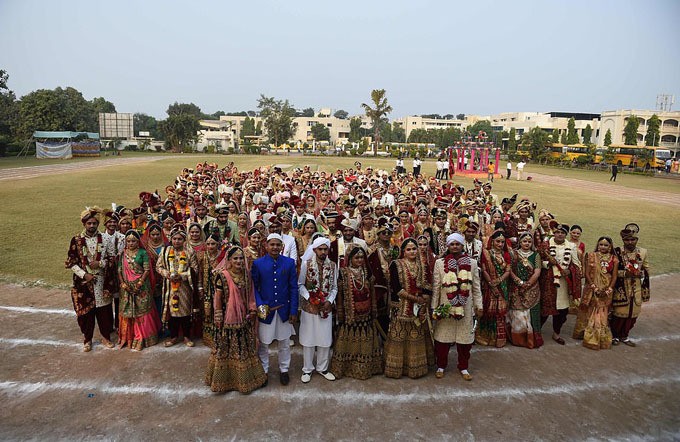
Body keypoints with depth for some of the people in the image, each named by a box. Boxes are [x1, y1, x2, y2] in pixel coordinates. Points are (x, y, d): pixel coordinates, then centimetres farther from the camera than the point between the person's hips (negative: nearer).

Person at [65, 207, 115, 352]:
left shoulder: (103, 238, 0)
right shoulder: (76, 240, -5)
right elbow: (70, 262, -4)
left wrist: (100, 263, -15)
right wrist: (84, 275, -13)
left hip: (101, 281, 1)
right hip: (83, 282, -1)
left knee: (104, 309, 8)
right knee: (86, 310, 7)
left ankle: (106, 336, 26)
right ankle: (87, 339, 25)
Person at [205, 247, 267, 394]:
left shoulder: (246, 274, 0)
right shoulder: (222, 276, -15)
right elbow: (217, 299, -11)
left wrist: (252, 309, -3)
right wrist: (218, 318, -10)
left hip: (244, 317, 5)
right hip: (228, 318, -5)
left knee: (245, 346, 16)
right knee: (227, 347, 8)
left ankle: (245, 376, 33)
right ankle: (225, 377, 25)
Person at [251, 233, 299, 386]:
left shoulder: (289, 263, -4)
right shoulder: (257, 263, -6)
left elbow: (293, 288, -2)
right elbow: (254, 287, -3)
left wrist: (294, 310, -5)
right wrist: (260, 306, -15)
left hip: (284, 310, 1)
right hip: (265, 310, -1)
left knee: (284, 342, 14)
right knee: (263, 343, 12)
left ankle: (284, 370, 34)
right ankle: (263, 370, 33)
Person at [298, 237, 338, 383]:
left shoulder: (332, 265, 0)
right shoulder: (306, 264, -8)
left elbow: (334, 287, 5)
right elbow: (300, 285, -4)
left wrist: (329, 301, -10)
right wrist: (311, 299, -14)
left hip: (326, 308, 2)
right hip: (309, 307, -2)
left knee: (325, 339, 11)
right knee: (308, 339, 8)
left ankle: (322, 368, 28)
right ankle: (307, 369, 24)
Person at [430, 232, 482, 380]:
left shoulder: (472, 263, 4)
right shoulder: (439, 263, 0)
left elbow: (476, 287, 6)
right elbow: (435, 287, 0)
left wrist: (478, 305, 3)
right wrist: (434, 307, -2)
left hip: (465, 307, 1)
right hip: (445, 306, -1)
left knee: (464, 338, 8)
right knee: (442, 337, 6)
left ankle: (463, 367, 26)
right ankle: (441, 366, 23)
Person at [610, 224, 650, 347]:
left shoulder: (643, 252, 5)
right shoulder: (617, 252, -9)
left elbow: (646, 271, 14)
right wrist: (625, 273, -19)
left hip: (637, 289, 4)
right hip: (621, 289, -4)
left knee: (633, 314, 10)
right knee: (619, 313, 0)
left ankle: (624, 336, 26)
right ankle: (615, 336, 18)